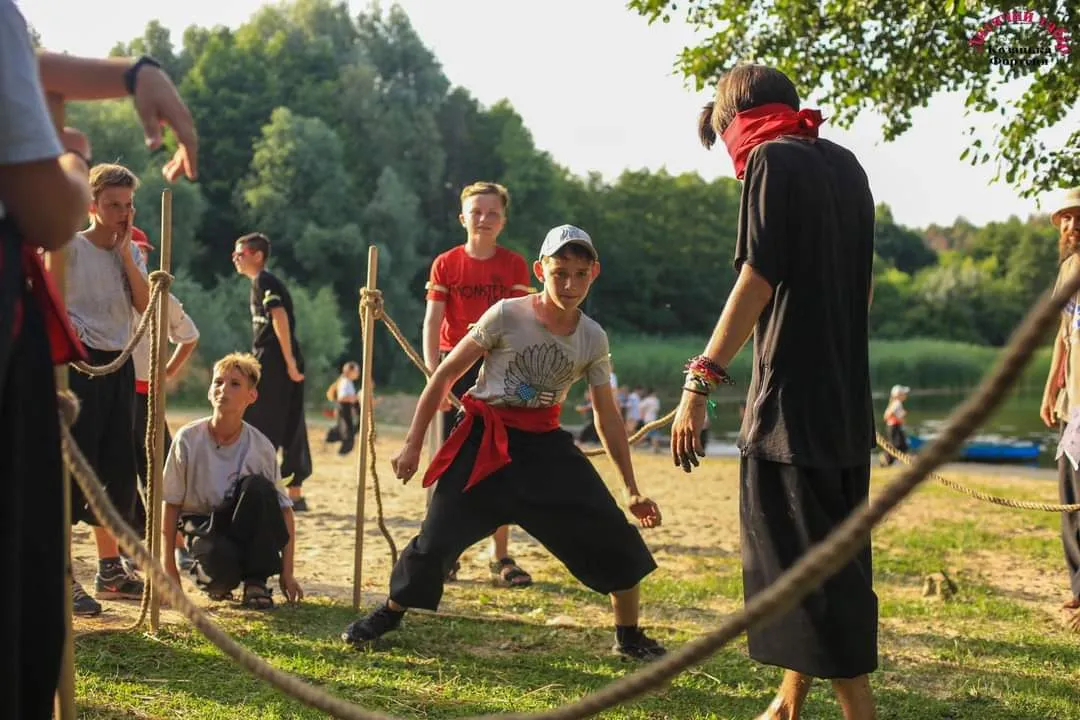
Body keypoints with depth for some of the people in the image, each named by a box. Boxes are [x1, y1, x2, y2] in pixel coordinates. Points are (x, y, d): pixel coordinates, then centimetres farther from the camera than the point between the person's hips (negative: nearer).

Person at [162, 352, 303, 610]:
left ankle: (256, 581, -16)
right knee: (220, 562, -37)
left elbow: (283, 508, -6)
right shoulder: (188, 439, -13)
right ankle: (213, 581, 4)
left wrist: (287, 573, -11)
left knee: (258, 486, -30)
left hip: (244, 528, 2)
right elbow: (170, 502, -5)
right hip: (203, 525, -2)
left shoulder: (261, 447, -11)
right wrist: (168, 564, -7)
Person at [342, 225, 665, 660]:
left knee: (613, 534, -6)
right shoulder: (506, 315, -12)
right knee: (438, 535, -6)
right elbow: (445, 375, -5)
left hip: (545, 444, 3)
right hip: (486, 441, -3)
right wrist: (413, 444, -4)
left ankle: (629, 637, 14)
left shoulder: (593, 339, -1)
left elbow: (607, 416, 8)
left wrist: (632, 488, 8)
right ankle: (388, 615, 21)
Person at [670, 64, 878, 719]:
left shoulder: (773, 159, -8)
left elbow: (757, 279, -18)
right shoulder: (844, 165, 16)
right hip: (848, 402, 9)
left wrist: (701, 380, -20)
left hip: (793, 402, -9)